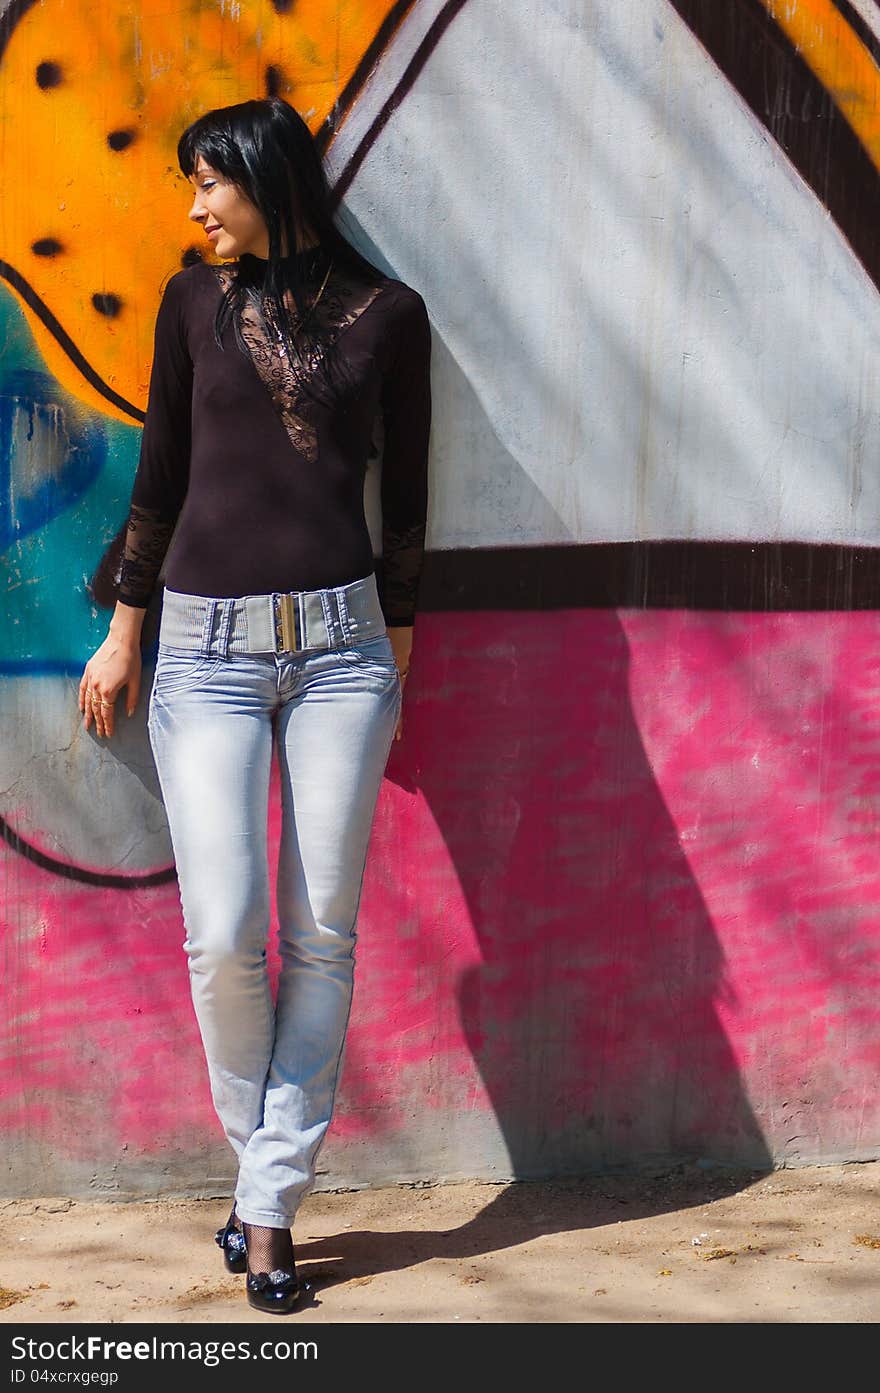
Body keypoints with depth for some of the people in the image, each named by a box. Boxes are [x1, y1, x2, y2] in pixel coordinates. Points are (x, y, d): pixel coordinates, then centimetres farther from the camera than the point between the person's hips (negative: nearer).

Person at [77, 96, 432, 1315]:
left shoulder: (387, 314, 5)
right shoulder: (196, 301, 8)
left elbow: (406, 493, 10)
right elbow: (161, 471, 13)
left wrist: (398, 652, 11)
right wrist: (124, 631, 12)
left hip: (341, 641, 0)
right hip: (208, 647, 0)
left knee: (322, 934, -1)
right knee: (225, 938, -7)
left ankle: (269, 1203, 9)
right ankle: (264, 1161, 17)